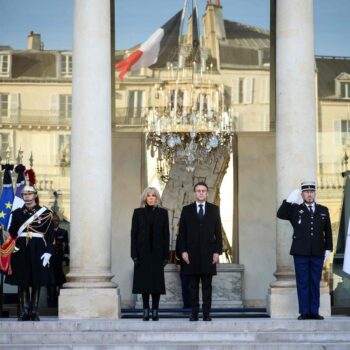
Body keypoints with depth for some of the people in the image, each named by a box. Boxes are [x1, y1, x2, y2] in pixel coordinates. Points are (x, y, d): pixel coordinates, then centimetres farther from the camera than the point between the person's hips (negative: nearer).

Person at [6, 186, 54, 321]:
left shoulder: (45, 212, 3)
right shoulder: (17, 212, 9)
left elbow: (50, 235, 0)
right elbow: (11, 232, 8)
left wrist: (48, 252, -9)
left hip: (38, 250, -2)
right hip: (21, 250, 2)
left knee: (37, 282, 1)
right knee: (22, 282, 1)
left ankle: (34, 311, 8)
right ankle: (25, 311, 8)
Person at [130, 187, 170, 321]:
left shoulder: (163, 213, 6)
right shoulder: (138, 212, 5)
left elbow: (166, 234, 4)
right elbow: (133, 233, 2)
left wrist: (166, 255, -2)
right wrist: (134, 254, -6)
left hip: (157, 252, 0)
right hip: (143, 252, 0)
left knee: (157, 281, 0)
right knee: (144, 281, 1)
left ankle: (155, 311, 5)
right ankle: (146, 311, 7)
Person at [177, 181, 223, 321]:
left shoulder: (214, 209, 8)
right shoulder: (187, 210, 7)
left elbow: (218, 232, 5)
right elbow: (182, 232, 5)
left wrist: (217, 251, -2)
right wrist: (183, 251, -4)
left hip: (208, 253, 0)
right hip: (192, 253, 0)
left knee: (207, 285, 2)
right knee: (193, 286, 3)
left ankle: (206, 313, 4)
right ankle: (194, 313, 6)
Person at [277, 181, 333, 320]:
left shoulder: (323, 210, 13)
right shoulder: (295, 209, 8)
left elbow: (328, 231, 13)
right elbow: (280, 214, -8)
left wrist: (328, 249, 6)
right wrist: (289, 200, -17)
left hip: (317, 253, 2)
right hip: (300, 253, -2)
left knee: (315, 283, 4)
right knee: (302, 283, -1)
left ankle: (314, 312, 9)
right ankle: (304, 312, 2)